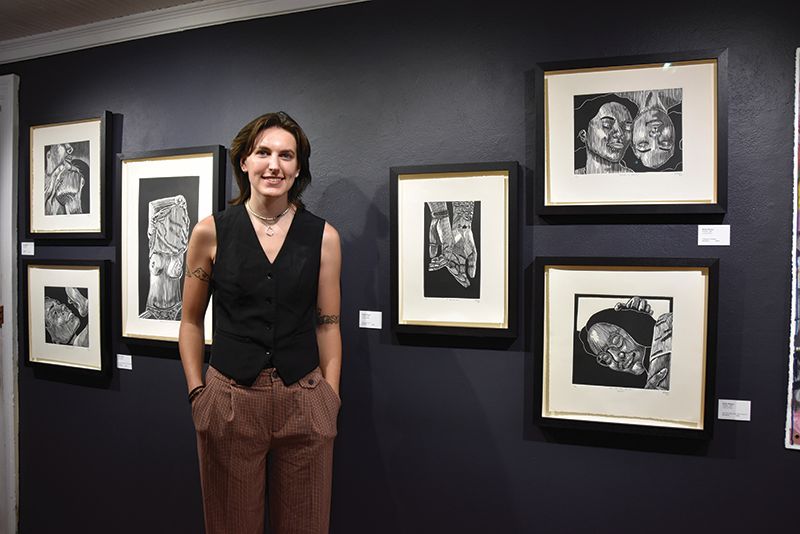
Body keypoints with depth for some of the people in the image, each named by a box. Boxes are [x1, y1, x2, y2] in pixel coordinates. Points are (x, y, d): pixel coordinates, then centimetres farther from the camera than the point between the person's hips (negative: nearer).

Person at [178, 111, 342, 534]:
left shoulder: (323, 236, -1)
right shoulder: (211, 232, -2)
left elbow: (327, 324, 3)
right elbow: (191, 321, 6)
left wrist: (330, 398, 1)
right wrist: (197, 393, 1)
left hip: (304, 401, 1)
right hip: (230, 400, 0)